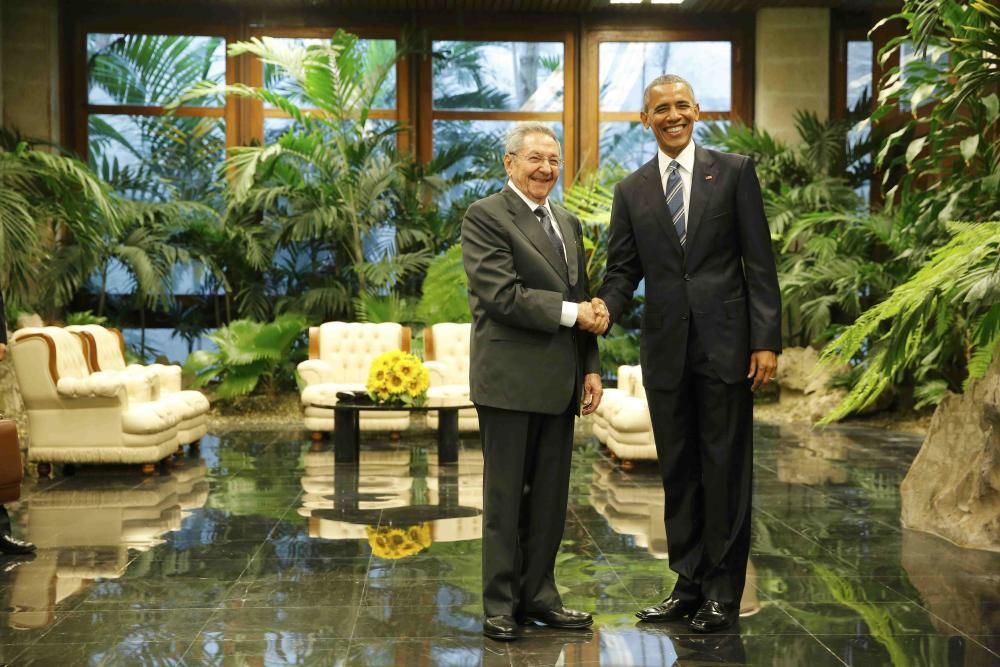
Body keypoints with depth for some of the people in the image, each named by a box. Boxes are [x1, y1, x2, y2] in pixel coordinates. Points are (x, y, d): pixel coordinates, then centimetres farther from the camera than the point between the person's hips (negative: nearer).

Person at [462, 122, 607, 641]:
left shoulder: (568, 223, 16)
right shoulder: (485, 217, -7)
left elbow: (583, 301, 17)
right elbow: (503, 294, -18)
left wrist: (591, 366, 9)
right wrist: (571, 312, -14)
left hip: (560, 381, 7)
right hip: (510, 379, -7)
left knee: (550, 496, 11)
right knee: (505, 496, 3)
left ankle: (538, 594, 21)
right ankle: (500, 604, 12)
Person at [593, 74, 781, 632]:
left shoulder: (735, 171, 1)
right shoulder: (631, 190, 9)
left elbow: (759, 261, -2)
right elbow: (624, 268, 8)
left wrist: (767, 340, -9)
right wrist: (606, 305, -14)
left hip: (726, 342, -3)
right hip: (665, 348, 3)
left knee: (725, 469, 3)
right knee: (678, 472, 10)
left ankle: (723, 590, 14)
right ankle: (688, 583, 21)